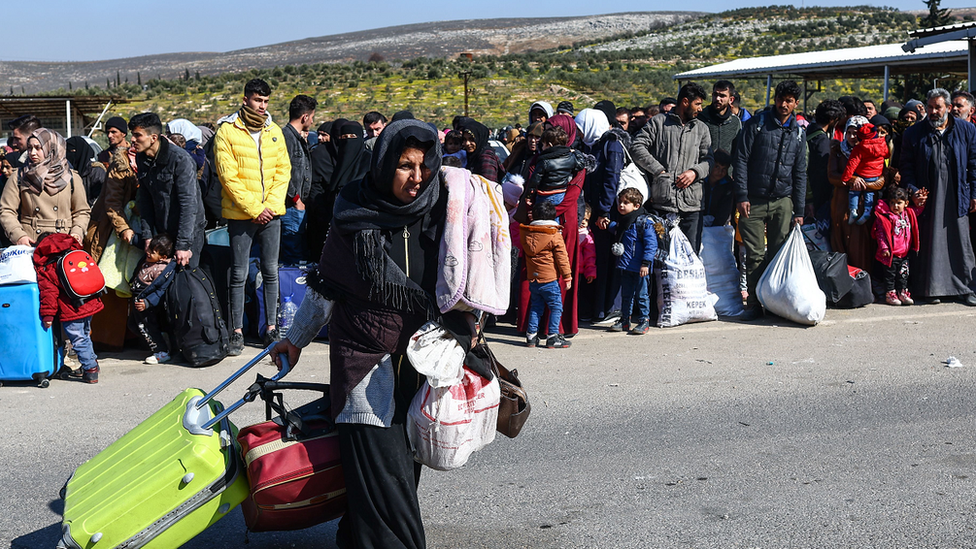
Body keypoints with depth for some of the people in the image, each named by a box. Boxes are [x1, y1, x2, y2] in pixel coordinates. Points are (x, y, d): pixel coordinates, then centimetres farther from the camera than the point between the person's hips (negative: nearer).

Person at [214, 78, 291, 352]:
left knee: (271, 271, 8)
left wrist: (271, 205, -6)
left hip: (271, 213, 4)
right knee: (239, 275, -1)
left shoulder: (274, 131, 10)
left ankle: (271, 327, 15)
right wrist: (254, 208, -14)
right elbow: (228, 176, -9)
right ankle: (237, 332, 5)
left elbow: (283, 170, 8)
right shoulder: (226, 131, -4)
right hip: (240, 214, -4)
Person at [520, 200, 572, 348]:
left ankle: (531, 335, 13)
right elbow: (561, 257, -6)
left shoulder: (526, 233, 4)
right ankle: (552, 337, -1)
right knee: (556, 307, 3)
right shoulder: (555, 235, -8)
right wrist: (567, 276, -1)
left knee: (535, 307, 15)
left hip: (533, 278, 5)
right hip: (549, 279, -5)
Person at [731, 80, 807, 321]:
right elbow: (740, 160, -3)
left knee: (780, 254, 2)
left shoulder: (798, 133, 11)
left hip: (782, 202, 3)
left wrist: (799, 210, 8)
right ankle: (754, 303, 5)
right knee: (755, 255, -3)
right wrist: (742, 196, -10)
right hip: (754, 201, -3)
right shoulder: (757, 123, 0)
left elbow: (800, 173, 14)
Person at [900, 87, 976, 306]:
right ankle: (932, 287, 10)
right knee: (930, 242, 2)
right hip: (927, 198, 0)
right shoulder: (913, 134, 4)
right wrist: (913, 191, -8)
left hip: (956, 198, 1)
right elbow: (907, 167, 5)